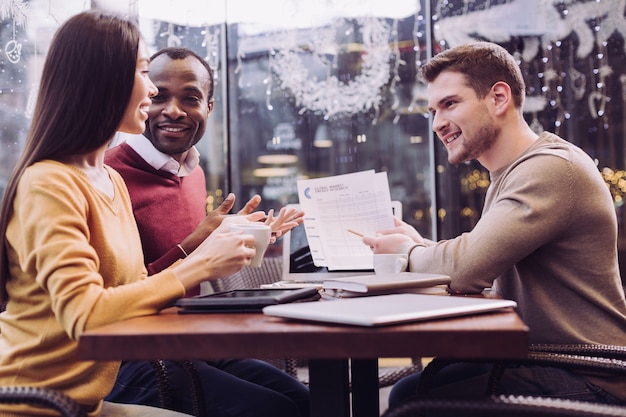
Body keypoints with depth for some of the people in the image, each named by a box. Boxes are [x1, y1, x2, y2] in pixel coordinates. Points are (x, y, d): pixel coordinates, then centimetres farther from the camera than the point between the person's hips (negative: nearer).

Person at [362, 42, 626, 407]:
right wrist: (422, 246, -4)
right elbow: (483, 271, 12)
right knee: (406, 390, 2)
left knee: (412, 402, -17)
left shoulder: (551, 168, -20)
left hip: (585, 383, -9)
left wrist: (409, 252, -7)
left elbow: (467, 266, -28)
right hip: (538, 362, 9)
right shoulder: (509, 175, 15)